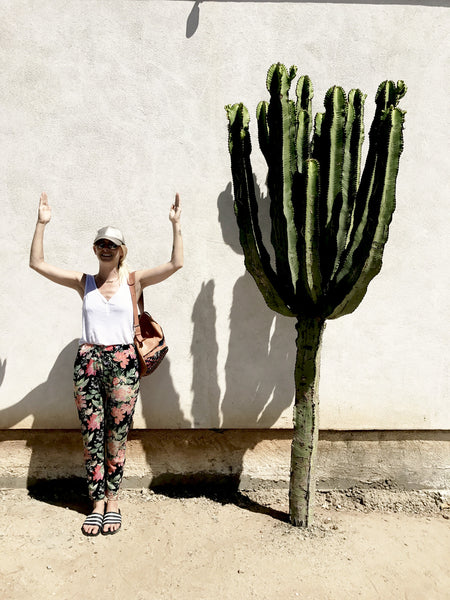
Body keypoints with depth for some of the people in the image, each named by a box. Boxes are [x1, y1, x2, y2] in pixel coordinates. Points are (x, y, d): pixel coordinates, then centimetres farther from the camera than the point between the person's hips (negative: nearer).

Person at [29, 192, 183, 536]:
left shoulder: (134, 281, 3)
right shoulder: (83, 282, 8)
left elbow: (176, 264, -8)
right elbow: (37, 263, 4)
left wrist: (176, 225, -13)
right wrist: (42, 224, -1)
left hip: (122, 362, -1)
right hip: (88, 362, 2)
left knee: (117, 437, 7)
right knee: (92, 436, 7)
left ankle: (113, 501, 24)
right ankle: (98, 503, 23)